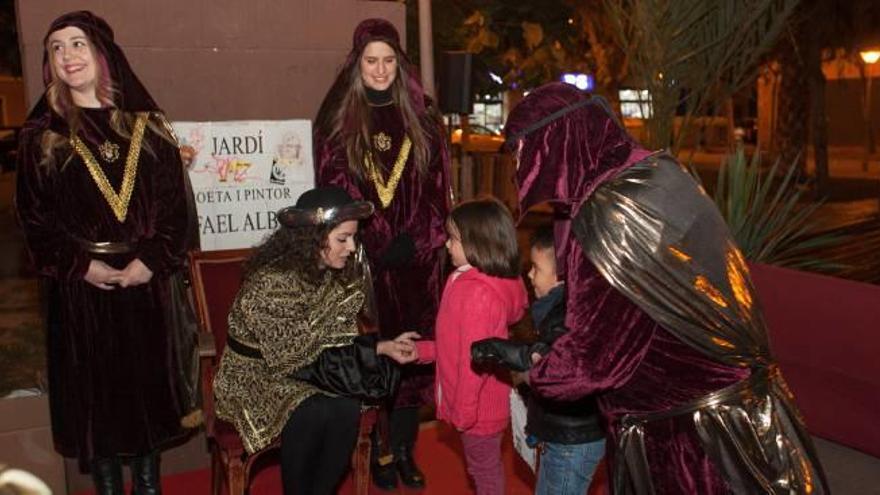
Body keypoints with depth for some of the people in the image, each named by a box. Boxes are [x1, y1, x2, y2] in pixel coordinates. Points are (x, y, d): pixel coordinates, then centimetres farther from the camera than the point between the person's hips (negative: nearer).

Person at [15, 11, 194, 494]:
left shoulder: (146, 125, 3)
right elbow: (33, 215, -1)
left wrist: (153, 259, -12)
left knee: (147, 377, 10)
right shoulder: (42, 134, 1)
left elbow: (174, 200, 0)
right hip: (79, 284, -1)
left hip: (143, 278, 1)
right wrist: (80, 265, -13)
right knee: (92, 386, 7)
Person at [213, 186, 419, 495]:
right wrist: (337, 305, -25)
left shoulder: (337, 275, -3)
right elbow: (286, 355, -26)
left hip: (299, 369, 6)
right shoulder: (270, 280, -27)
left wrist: (384, 347, -13)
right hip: (254, 376, -6)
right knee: (311, 413, -30)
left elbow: (337, 343, 1)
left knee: (347, 407, -21)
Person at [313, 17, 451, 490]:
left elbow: (438, 185, 6)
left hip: (418, 254, 2)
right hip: (363, 255, -2)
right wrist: (379, 246, -10)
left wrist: (415, 241, -7)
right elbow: (335, 189, -3)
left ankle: (404, 447, 15)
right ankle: (379, 449, 13)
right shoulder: (336, 117, 3)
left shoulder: (422, 116, 9)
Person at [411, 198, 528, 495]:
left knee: (484, 469, 14)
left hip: (478, 406, -9)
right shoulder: (470, 281, 1)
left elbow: (474, 360, -26)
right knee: (486, 466, 25)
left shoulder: (478, 293, -30)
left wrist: (463, 410, -18)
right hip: (479, 403, 9)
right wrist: (422, 350, 6)